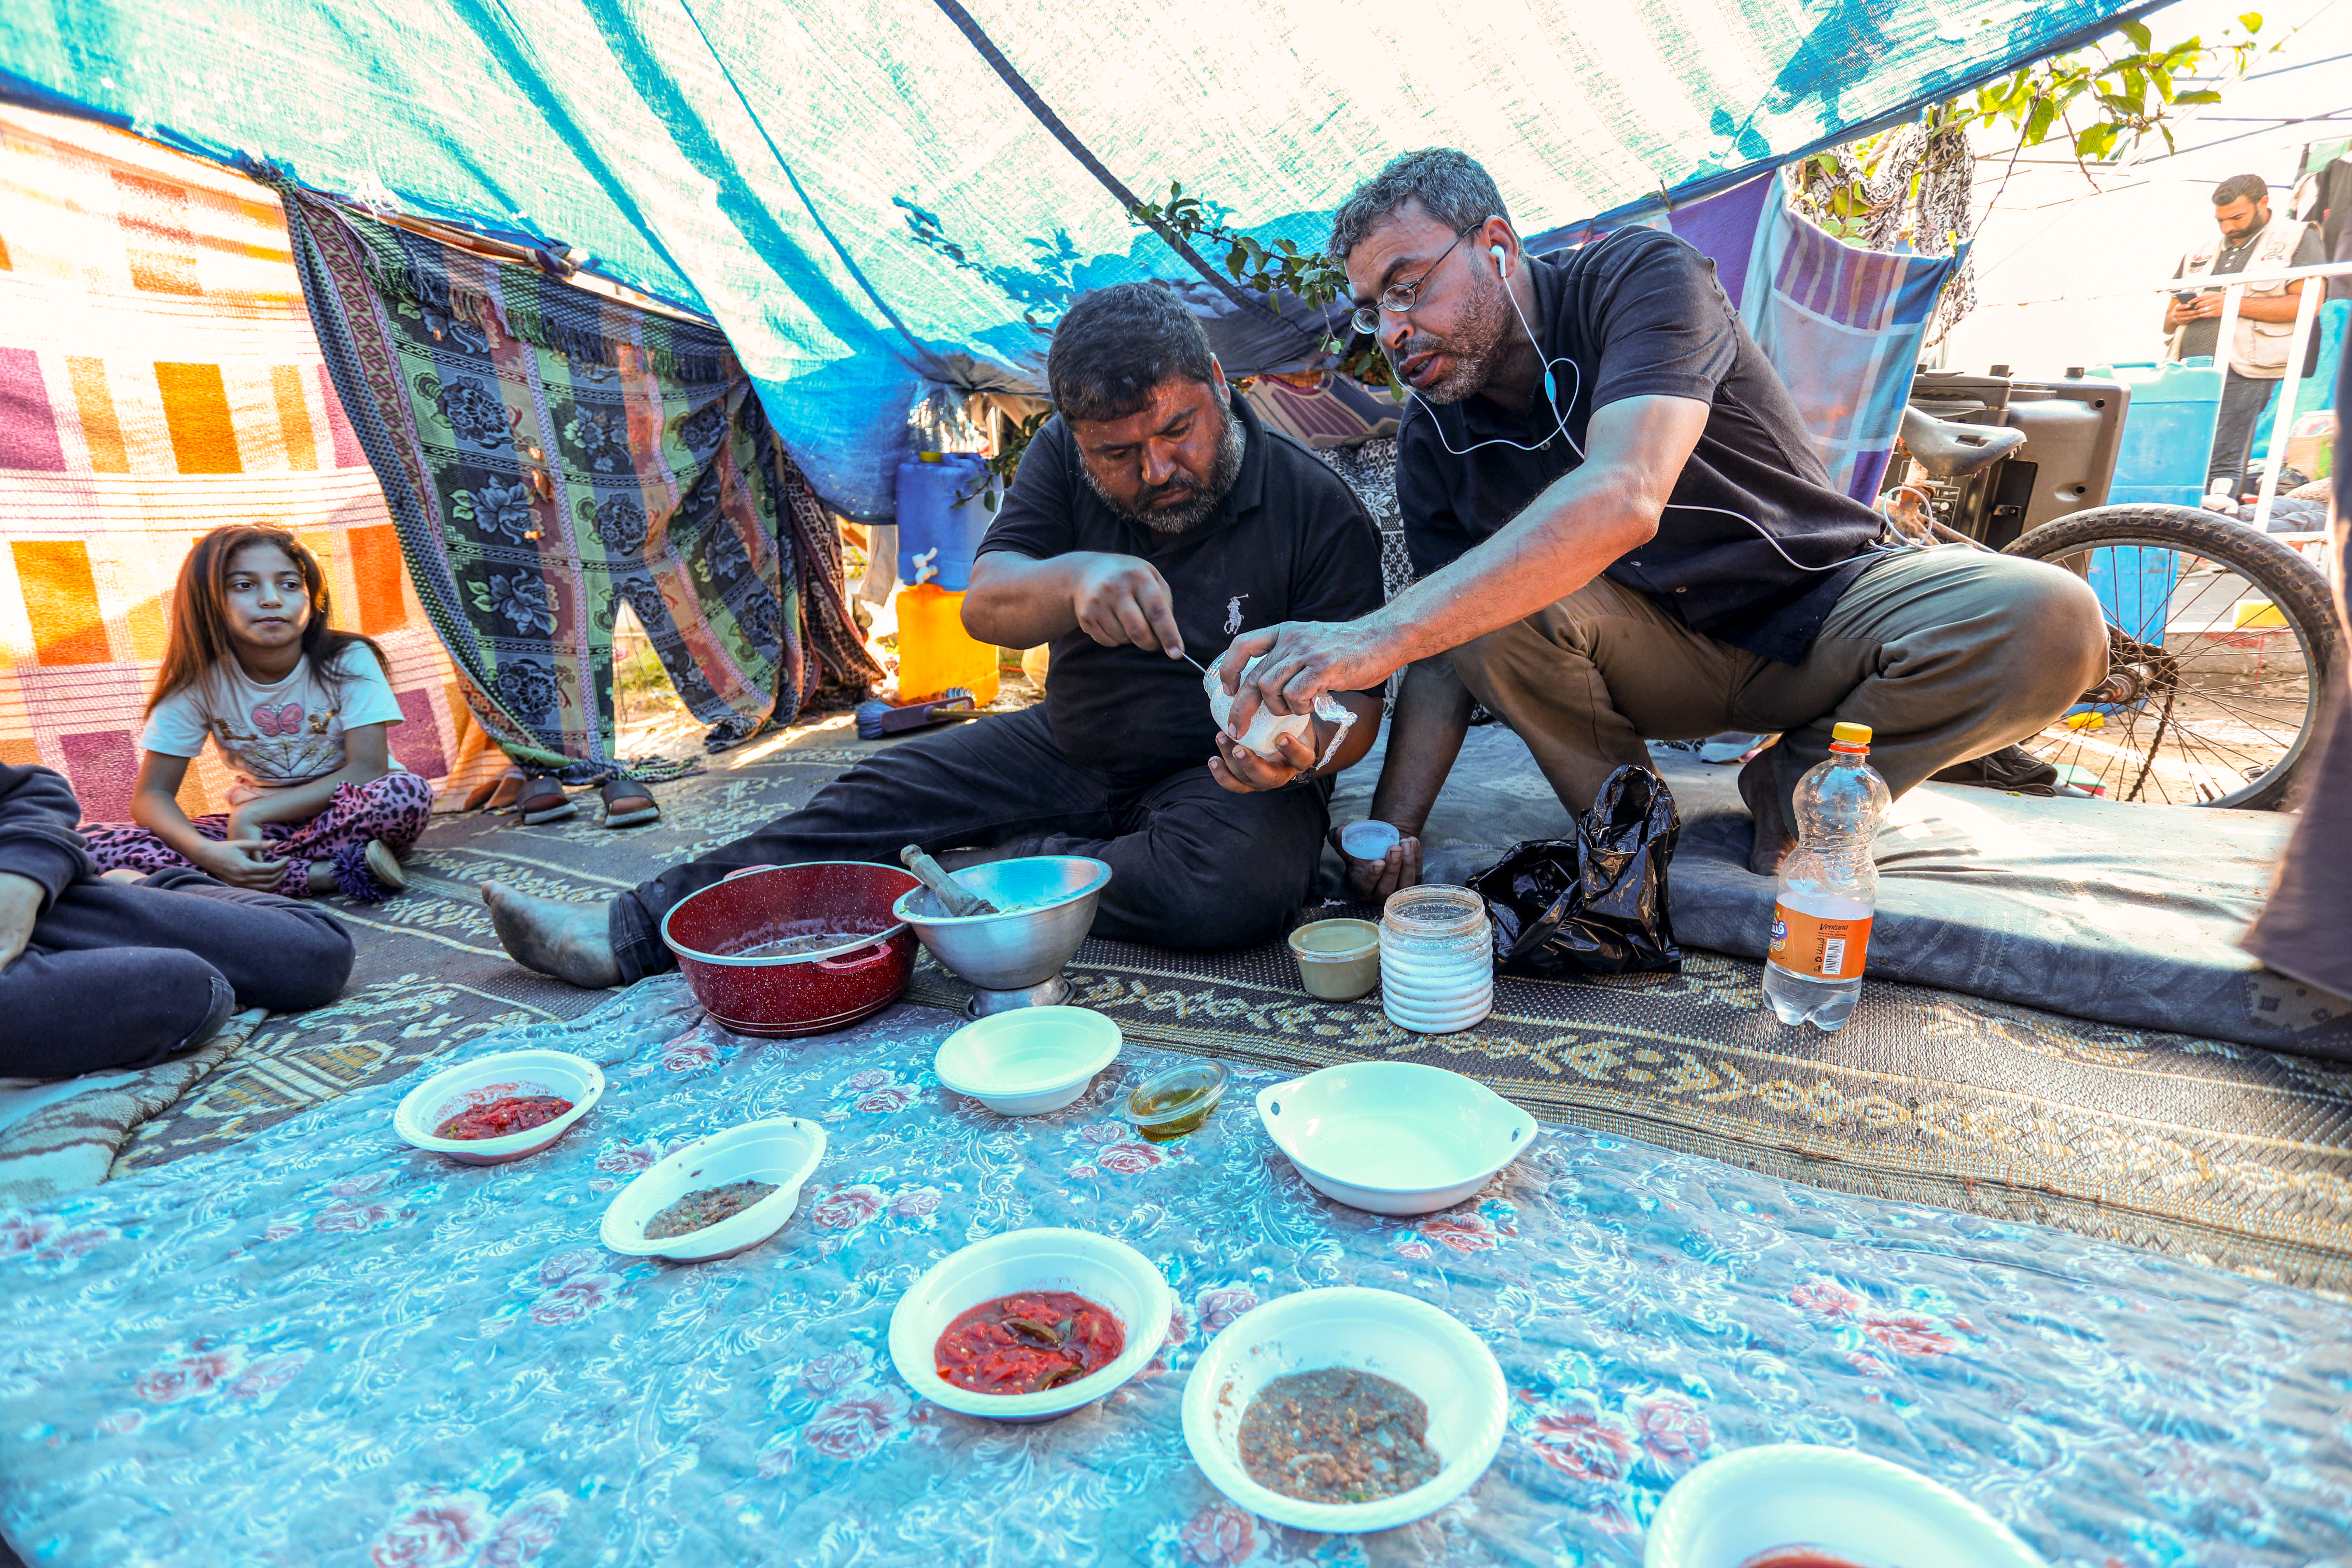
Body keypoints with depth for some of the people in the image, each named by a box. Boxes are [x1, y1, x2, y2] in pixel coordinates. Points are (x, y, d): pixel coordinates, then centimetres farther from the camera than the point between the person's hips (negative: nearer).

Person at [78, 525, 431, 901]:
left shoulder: (350, 661, -12)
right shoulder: (199, 680, -6)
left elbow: (368, 769, -19)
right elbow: (151, 795, -7)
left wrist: (252, 812, -23)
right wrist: (205, 852, -29)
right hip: (257, 825, 4)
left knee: (407, 793, -36)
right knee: (93, 844, -19)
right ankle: (320, 876, -26)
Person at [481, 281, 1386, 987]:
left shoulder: (1320, 512, -15)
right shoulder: (1064, 459, -4)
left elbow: (1355, 703, -12)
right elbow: (985, 606, -14)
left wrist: (1303, 754, -36)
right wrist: (1076, 578, -37)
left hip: (1224, 776, -3)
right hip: (1073, 746, 4)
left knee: (1238, 882, -36)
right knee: (879, 799, -6)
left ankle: (974, 885, -22)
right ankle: (635, 934, 1)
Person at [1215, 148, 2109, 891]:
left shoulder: (1641, 277, -20)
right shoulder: (1433, 439, -6)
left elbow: (1622, 499, -40)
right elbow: (1445, 658, -7)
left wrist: (1378, 636, -49)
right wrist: (1393, 828, -22)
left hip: (1823, 611, -1)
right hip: (1664, 654, 2)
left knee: (2048, 622, -30)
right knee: (1491, 603, -26)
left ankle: (1797, 785, -6)